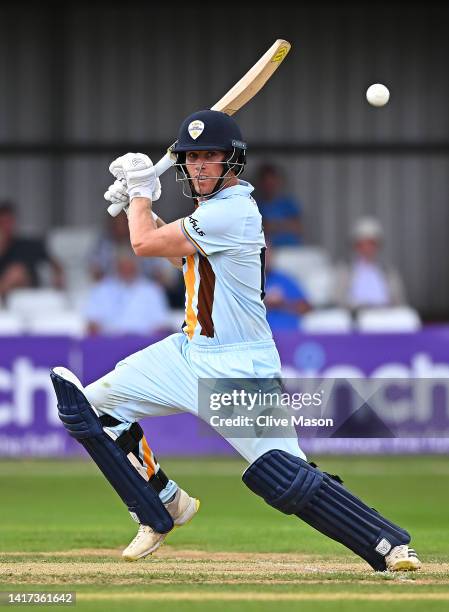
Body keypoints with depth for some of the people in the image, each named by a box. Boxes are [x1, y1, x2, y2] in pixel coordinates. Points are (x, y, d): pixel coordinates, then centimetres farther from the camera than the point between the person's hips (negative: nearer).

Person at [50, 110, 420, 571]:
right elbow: (177, 252, 27)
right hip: (189, 353, 10)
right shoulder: (214, 205, 9)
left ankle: (389, 546, -12)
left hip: (238, 369, -10)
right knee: (88, 407, 6)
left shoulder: (232, 211, -20)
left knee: (286, 480, -19)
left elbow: (145, 244, -14)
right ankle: (163, 508, 20)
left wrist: (142, 191, 4)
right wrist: (136, 202, 17)